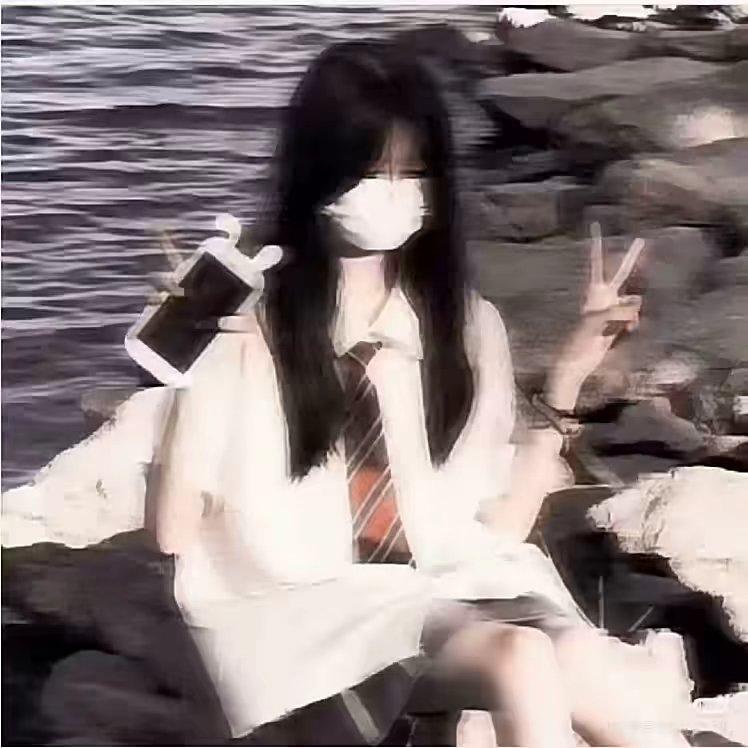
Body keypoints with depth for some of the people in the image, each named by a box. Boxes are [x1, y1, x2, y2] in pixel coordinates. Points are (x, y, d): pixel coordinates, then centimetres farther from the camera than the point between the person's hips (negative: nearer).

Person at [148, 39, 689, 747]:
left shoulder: (467, 325, 11)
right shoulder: (243, 328, -3)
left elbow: (498, 526, 10)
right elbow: (173, 536, -4)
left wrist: (565, 380, 3)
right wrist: (191, 371, -15)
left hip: (458, 592, 4)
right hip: (303, 616, -3)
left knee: (579, 660, -29)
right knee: (524, 659, -31)